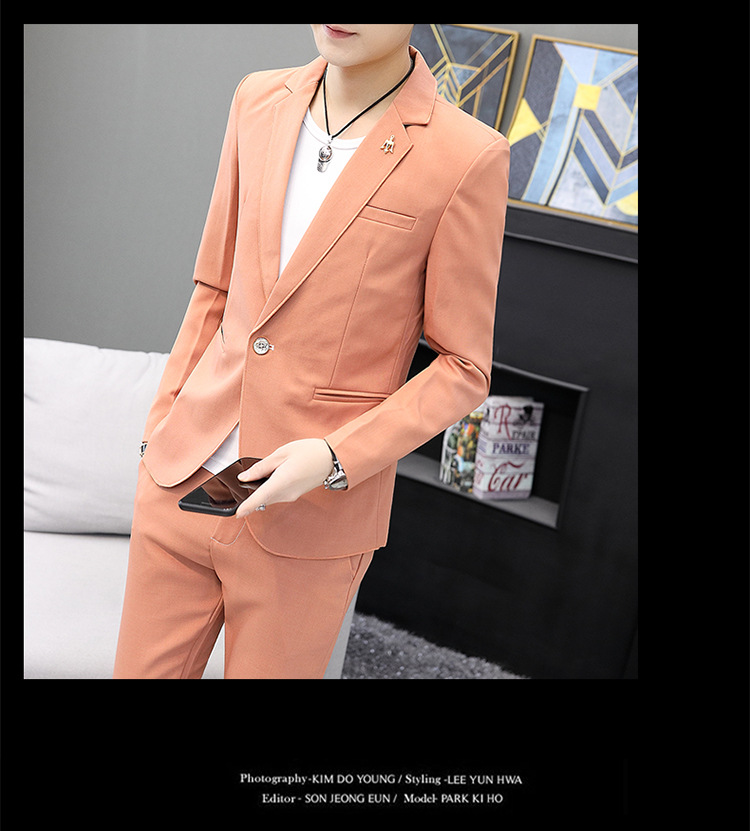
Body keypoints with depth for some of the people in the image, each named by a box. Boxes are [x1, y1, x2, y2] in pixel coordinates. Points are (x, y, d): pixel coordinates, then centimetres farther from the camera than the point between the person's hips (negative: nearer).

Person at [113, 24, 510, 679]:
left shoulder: (468, 158, -13)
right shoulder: (259, 100, 4)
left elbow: (463, 369, -7)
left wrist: (335, 459, -18)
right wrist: (162, 422, 11)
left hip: (308, 521, -4)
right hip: (181, 477, 5)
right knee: (140, 669, 16)